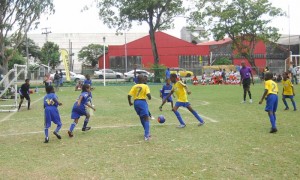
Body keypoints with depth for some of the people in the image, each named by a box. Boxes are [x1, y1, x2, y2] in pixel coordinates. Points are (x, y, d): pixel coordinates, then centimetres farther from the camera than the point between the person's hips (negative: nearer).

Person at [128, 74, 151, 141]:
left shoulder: (134, 86, 6)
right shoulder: (145, 86, -3)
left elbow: (129, 95, -1)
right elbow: (148, 94, -19)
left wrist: (130, 102, 15)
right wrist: (149, 98, 4)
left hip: (136, 102, 5)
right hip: (142, 102, -5)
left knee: (142, 118, 22)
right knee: (146, 118, -7)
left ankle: (147, 132, 34)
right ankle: (146, 135, -20)